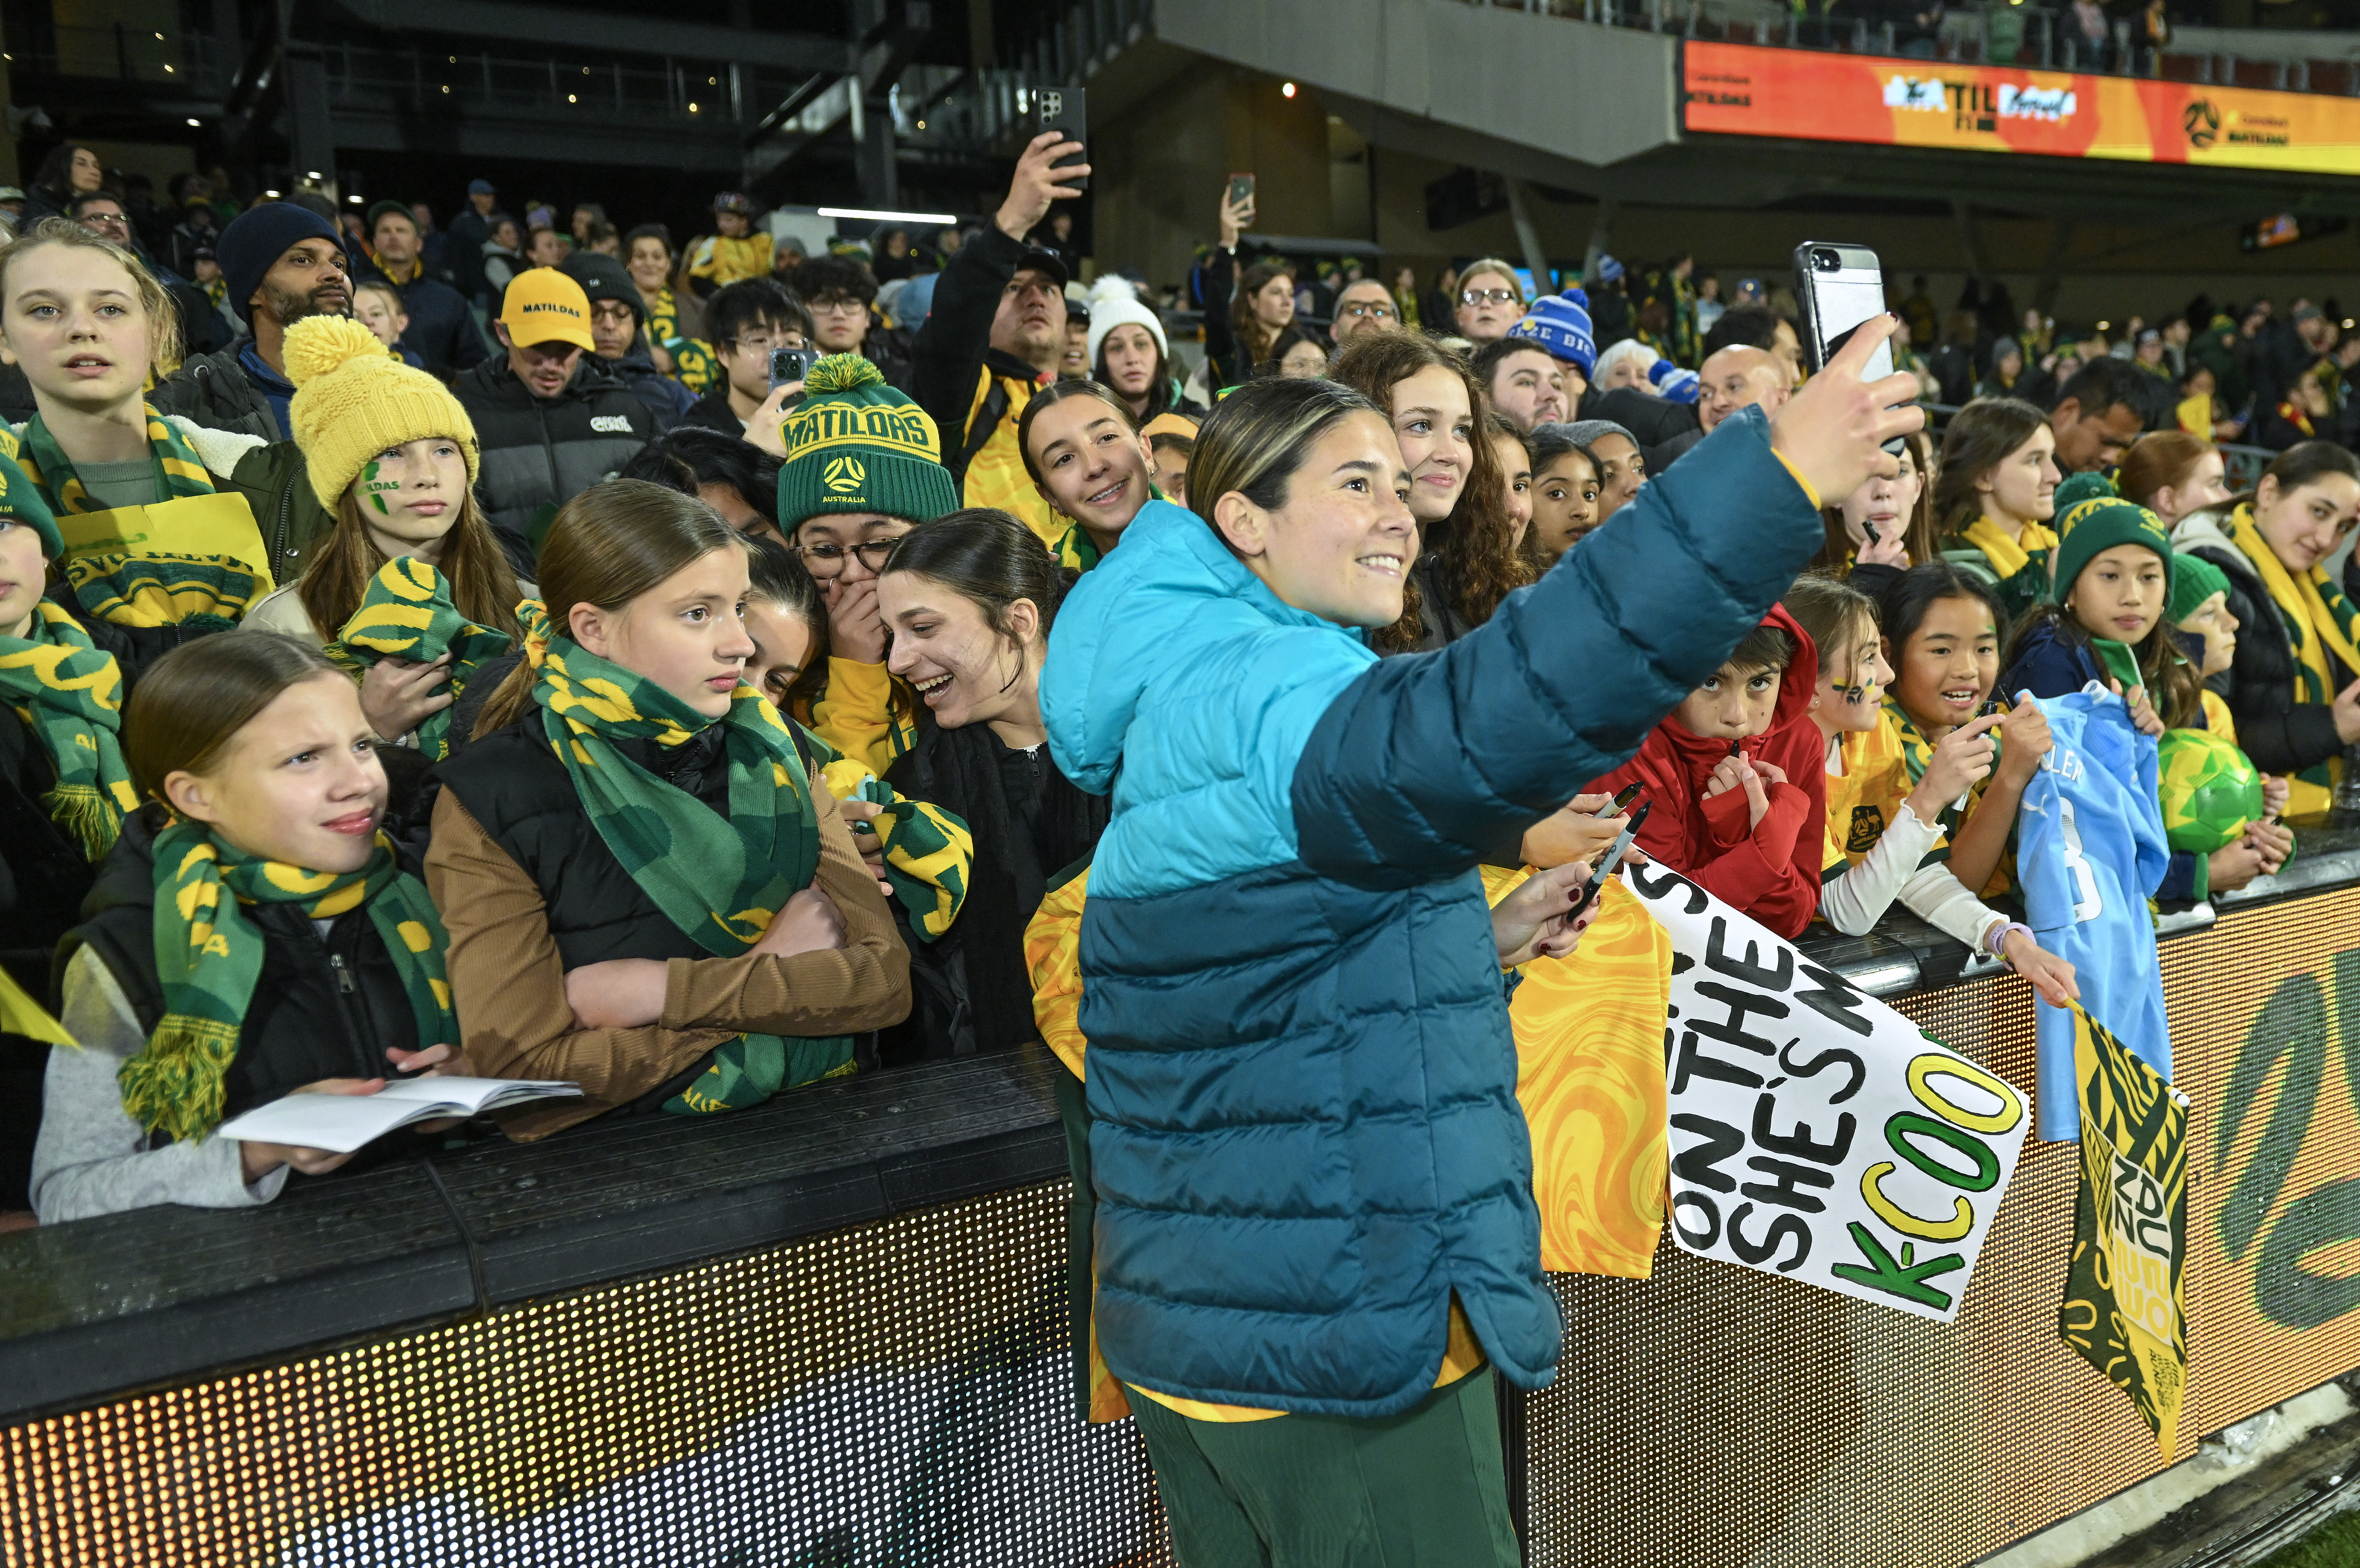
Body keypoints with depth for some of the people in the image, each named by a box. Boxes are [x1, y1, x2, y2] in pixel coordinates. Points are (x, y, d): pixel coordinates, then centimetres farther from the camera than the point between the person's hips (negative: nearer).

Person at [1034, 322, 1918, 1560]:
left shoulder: (1177, 714, 13)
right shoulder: (1267, 701, -19)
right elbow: (1492, 716, -41)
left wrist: (1472, 949, 11)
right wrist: (1776, 476, -40)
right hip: (1337, 1339, -10)